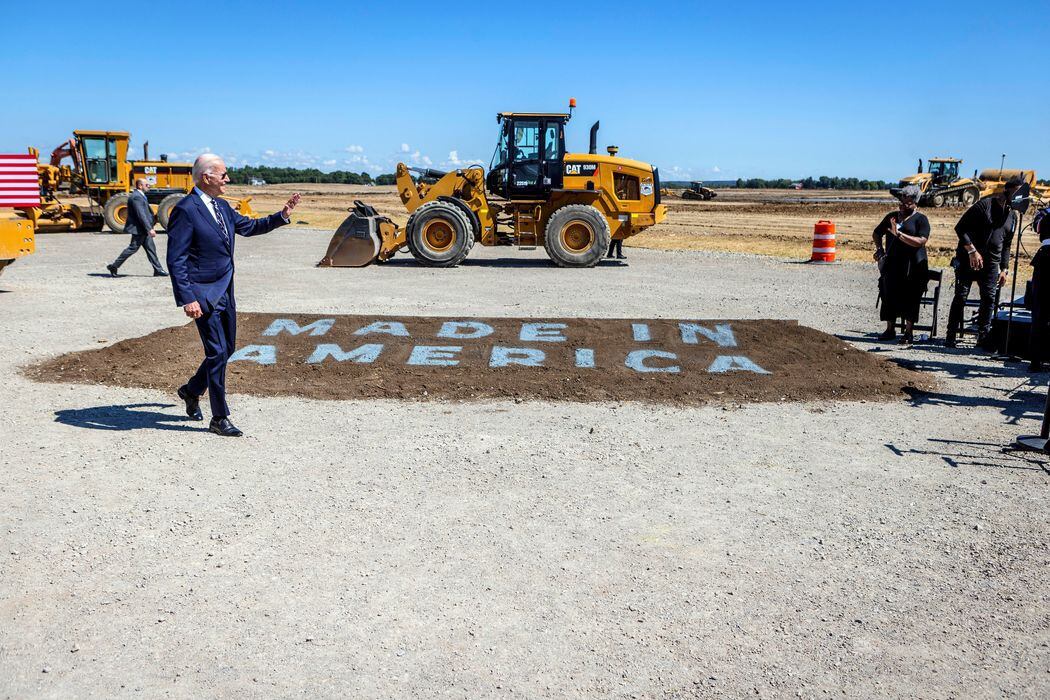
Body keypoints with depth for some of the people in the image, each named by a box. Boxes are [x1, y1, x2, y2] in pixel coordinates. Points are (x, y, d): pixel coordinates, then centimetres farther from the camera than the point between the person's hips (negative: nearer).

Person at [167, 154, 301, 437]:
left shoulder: (222, 207, 11)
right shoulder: (185, 210, -15)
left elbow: (249, 226, 27)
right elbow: (176, 260, -17)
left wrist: (282, 216, 16)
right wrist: (187, 299, -23)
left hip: (224, 293, 8)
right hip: (203, 296, -8)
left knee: (226, 350, 16)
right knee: (217, 353, -5)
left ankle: (192, 390, 38)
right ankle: (220, 419, 5)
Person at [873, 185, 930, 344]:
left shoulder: (920, 219, -2)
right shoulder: (891, 216, 14)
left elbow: (921, 241, -17)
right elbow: (876, 234, 28)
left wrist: (899, 234, -21)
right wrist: (879, 248, 12)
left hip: (912, 267, -5)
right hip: (892, 265, 5)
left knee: (909, 299, -3)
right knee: (889, 296, 6)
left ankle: (909, 332, 5)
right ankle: (890, 329, 17)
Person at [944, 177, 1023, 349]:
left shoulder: (1012, 215, 14)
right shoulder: (984, 205, -6)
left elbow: (1006, 245, 21)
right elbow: (960, 228, -10)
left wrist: (1004, 269, 13)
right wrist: (972, 250, -17)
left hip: (991, 264, 6)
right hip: (968, 259, -6)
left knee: (989, 298, 0)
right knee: (961, 296, -5)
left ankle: (983, 337, 6)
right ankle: (951, 336, 0)